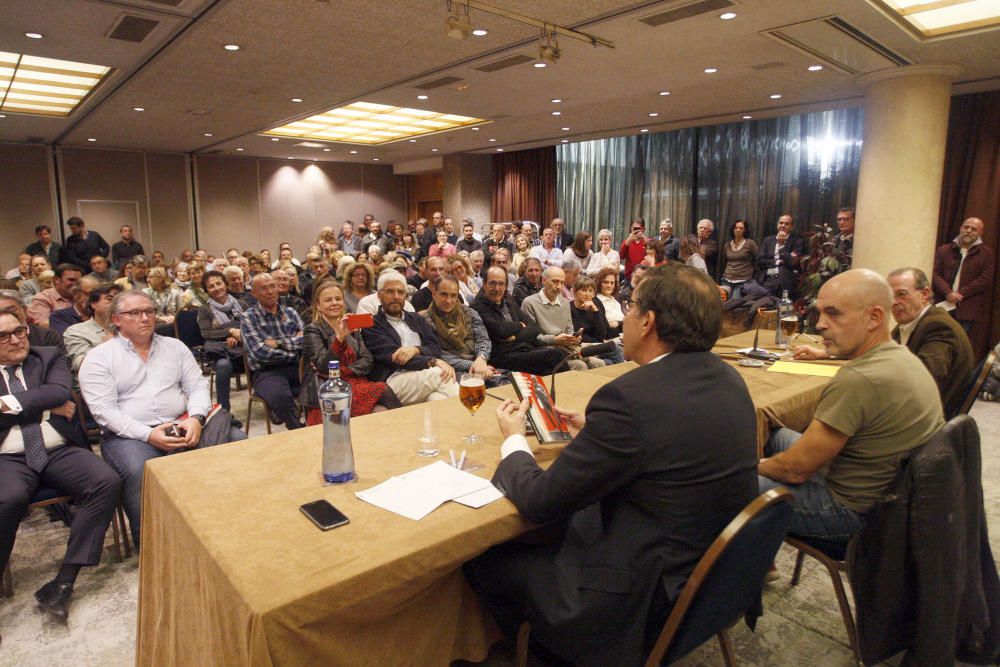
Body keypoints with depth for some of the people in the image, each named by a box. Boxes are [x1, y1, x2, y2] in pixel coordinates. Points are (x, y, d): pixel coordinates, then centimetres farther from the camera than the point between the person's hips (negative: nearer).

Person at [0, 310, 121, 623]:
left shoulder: (49, 357, 14)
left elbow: (60, 392, -6)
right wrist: (45, 406, -4)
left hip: (60, 451, 2)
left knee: (107, 482, -26)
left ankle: (63, 582, -19)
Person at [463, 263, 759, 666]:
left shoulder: (631, 396, -28)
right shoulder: (726, 377, -2)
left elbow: (539, 501, -20)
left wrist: (513, 439, -2)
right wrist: (593, 429, 11)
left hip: (651, 599, -8)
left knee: (483, 560, 6)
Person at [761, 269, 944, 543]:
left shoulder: (857, 381, -31)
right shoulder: (902, 356, -1)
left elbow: (796, 469, -23)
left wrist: (757, 467, -4)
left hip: (854, 510, -10)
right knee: (775, 435, 21)